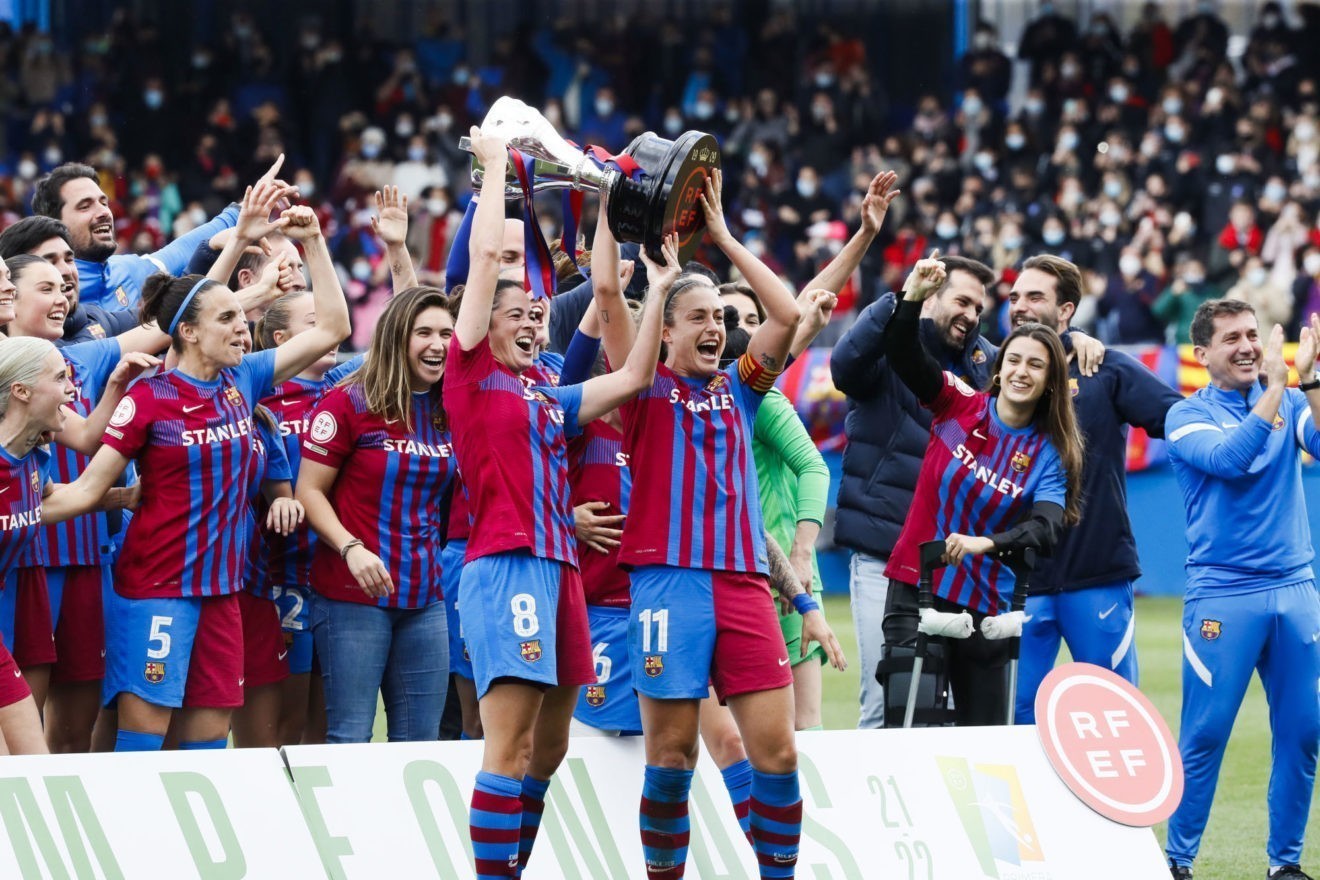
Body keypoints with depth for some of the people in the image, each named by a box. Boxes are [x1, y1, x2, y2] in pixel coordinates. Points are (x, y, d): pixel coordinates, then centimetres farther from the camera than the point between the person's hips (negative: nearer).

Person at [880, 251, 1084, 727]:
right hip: (915, 593, -1)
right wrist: (913, 296, -26)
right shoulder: (960, 406, 1)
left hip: (985, 611, 1)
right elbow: (902, 351, -9)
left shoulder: (1050, 454, 0)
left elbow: (1046, 530, -15)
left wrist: (985, 543, -32)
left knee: (984, 732, 5)